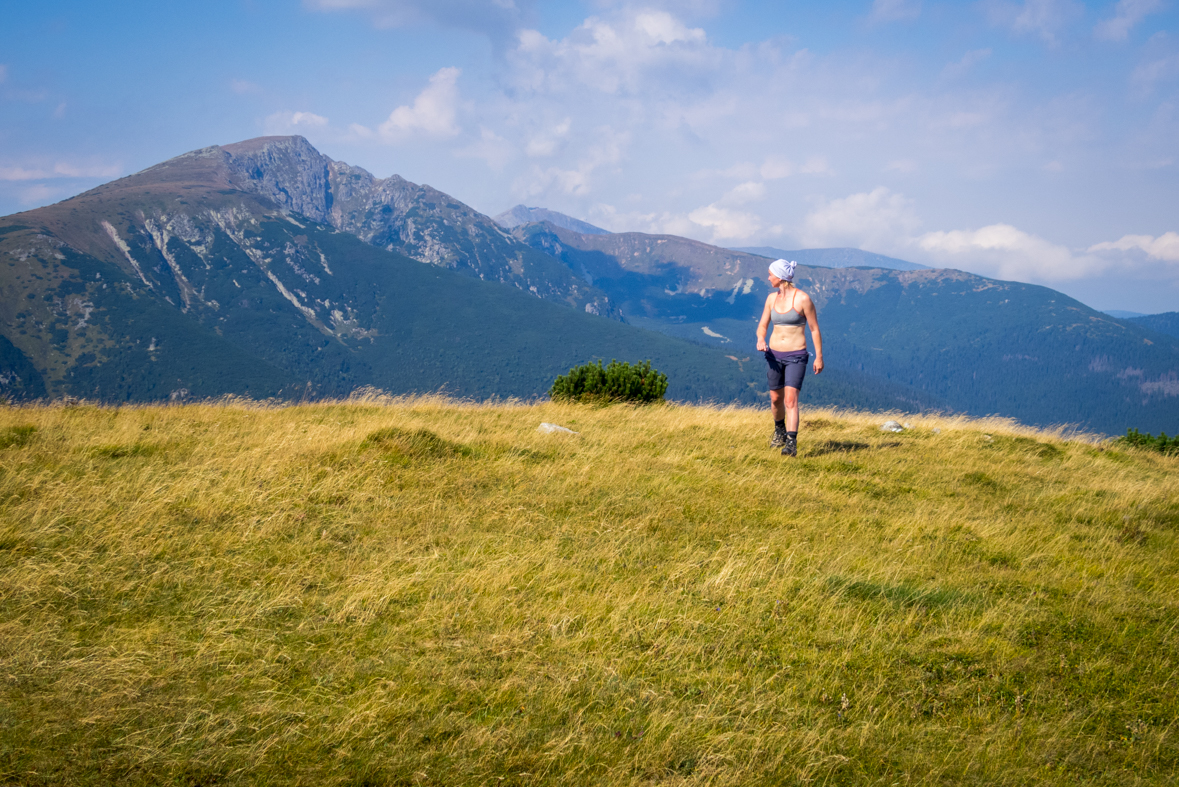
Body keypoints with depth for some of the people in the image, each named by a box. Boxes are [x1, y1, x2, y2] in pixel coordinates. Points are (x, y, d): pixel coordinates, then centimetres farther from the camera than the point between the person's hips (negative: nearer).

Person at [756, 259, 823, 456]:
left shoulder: (803, 298, -12)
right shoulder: (772, 298, 4)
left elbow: (814, 329, -7)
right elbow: (762, 325, 10)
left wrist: (819, 357, -6)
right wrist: (760, 339, -12)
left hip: (796, 356, -5)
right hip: (774, 354, 5)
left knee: (791, 399, -17)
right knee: (775, 398, 16)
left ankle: (791, 443, -21)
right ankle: (779, 430, 43)